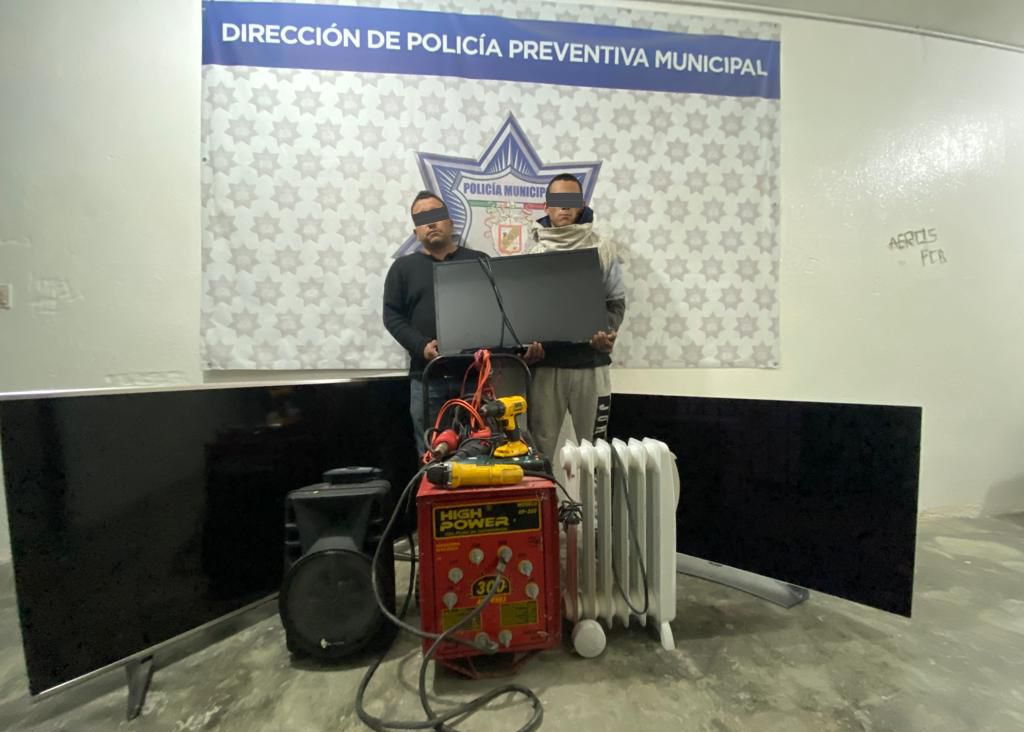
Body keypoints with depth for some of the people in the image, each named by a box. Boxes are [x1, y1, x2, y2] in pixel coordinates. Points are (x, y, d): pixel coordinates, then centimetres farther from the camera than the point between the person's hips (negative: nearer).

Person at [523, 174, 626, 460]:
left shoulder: (601, 248, 5)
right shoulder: (534, 251, 8)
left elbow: (616, 301, 3)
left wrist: (608, 333, -16)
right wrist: (526, 343, -12)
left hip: (591, 362, 0)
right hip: (545, 363, 1)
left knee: (594, 444, 11)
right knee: (541, 443, 7)